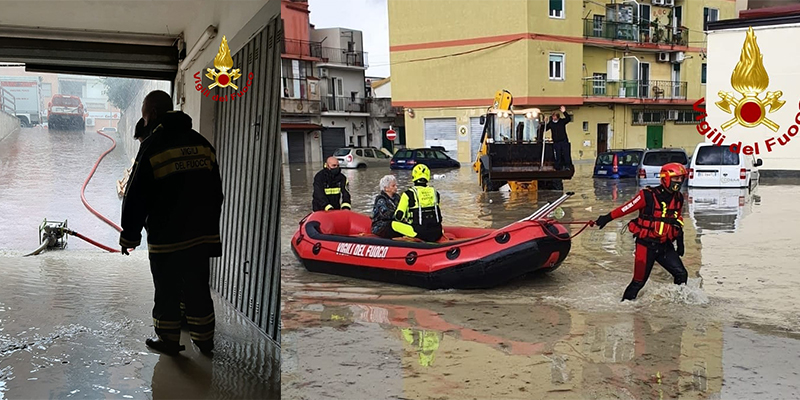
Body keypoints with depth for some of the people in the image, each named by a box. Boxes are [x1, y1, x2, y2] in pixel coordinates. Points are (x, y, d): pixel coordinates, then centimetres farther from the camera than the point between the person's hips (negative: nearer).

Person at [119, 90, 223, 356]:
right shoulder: (202, 144, 7)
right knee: (198, 288, 15)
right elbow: (217, 192, 14)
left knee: (167, 291, 8)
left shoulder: (153, 147, -11)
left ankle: (168, 340, 20)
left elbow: (136, 197, -9)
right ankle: (204, 339, 23)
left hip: (166, 239, -5)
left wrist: (129, 236, 1)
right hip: (202, 236, 5)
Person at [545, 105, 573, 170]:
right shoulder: (550, 123, 5)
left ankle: (568, 166, 4)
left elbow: (569, 119, -11)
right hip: (556, 142, 0)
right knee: (558, 156, 2)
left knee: (567, 155, -3)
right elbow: (544, 129, 4)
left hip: (564, 141, 0)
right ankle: (558, 168, 8)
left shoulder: (562, 121, 3)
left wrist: (564, 112, -21)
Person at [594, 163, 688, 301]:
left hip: (665, 246, 6)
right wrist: (607, 218, -13)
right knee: (639, 280, 0)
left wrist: (680, 242, 20)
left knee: (681, 274, -2)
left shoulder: (678, 198, 6)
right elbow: (626, 208, -12)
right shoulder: (648, 195, -15)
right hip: (646, 244, -6)